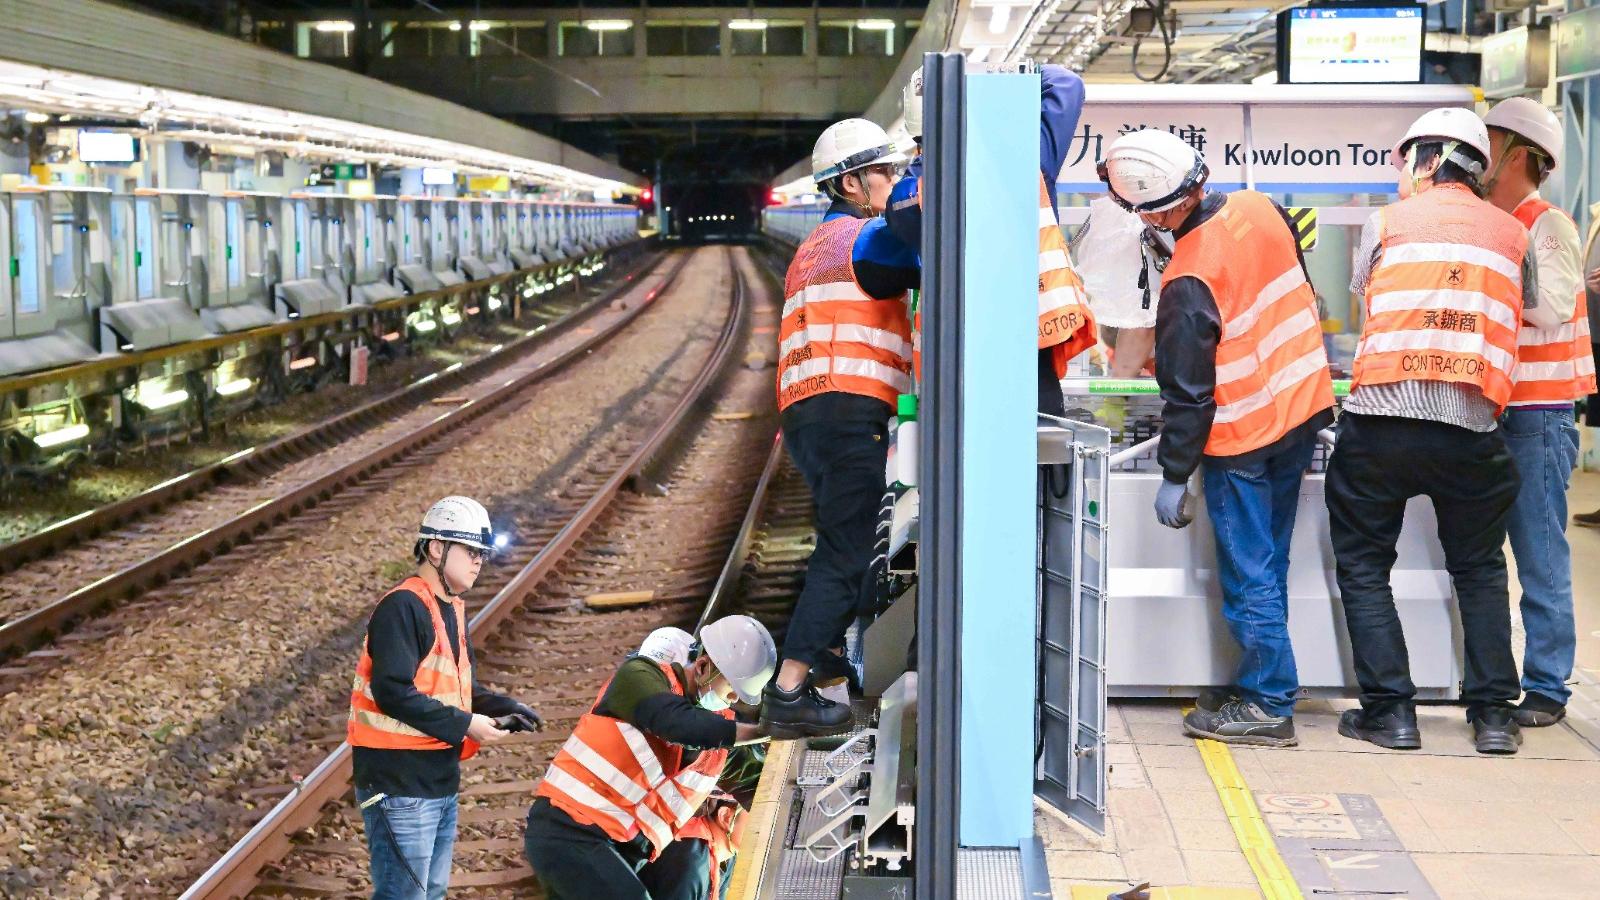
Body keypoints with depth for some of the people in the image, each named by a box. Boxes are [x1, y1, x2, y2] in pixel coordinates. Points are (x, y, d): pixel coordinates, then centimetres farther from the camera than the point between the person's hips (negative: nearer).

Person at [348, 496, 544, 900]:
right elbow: (393, 692, -24)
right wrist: (464, 725, -21)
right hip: (400, 784, -10)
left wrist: (505, 709, 3)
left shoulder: (453, 608, 14)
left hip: (441, 781, 10)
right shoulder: (403, 607, -16)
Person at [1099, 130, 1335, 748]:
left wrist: (1173, 476, -9)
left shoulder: (1188, 280, -24)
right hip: (1304, 408, 8)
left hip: (1243, 439, -8)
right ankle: (1263, 684, 24)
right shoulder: (1260, 209, -3)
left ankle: (1268, 704, 8)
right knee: (1267, 563, 16)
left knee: (1249, 576, 2)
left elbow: (1187, 392, -18)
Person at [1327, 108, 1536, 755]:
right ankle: (1493, 713, 15)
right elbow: (1527, 313, 19)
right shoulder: (1513, 234, 11)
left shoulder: (1387, 223, 6)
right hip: (1470, 428, 2)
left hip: (1379, 417, -2)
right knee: (1479, 569, 19)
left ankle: (1390, 709, 7)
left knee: (1363, 566, 11)